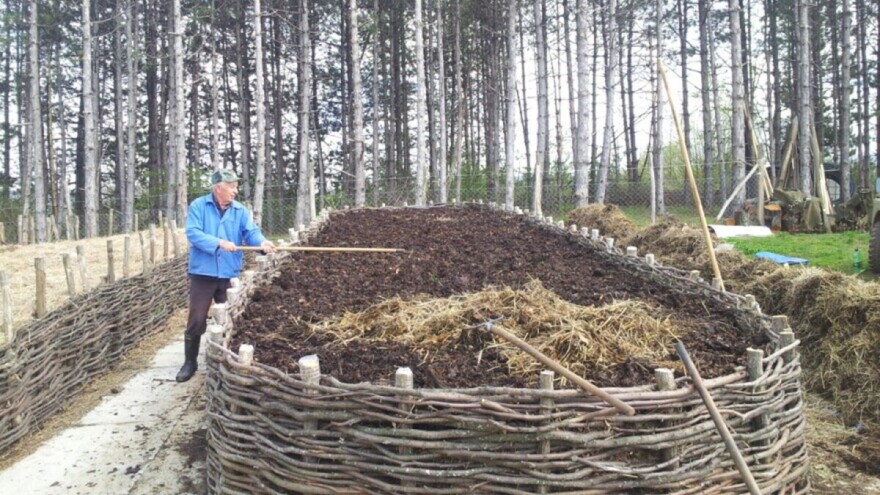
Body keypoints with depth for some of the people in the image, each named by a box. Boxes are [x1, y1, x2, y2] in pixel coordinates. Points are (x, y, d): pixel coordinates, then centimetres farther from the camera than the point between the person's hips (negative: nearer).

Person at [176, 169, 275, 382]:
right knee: (196, 320, 2)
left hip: (229, 274, 3)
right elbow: (193, 233, -16)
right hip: (203, 273, -3)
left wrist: (262, 242, -30)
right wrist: (219, 242, -27)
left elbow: (251, 232, -8)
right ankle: (190, 362, 18)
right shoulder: (198, 206, -5)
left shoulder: (241, 211, 5)